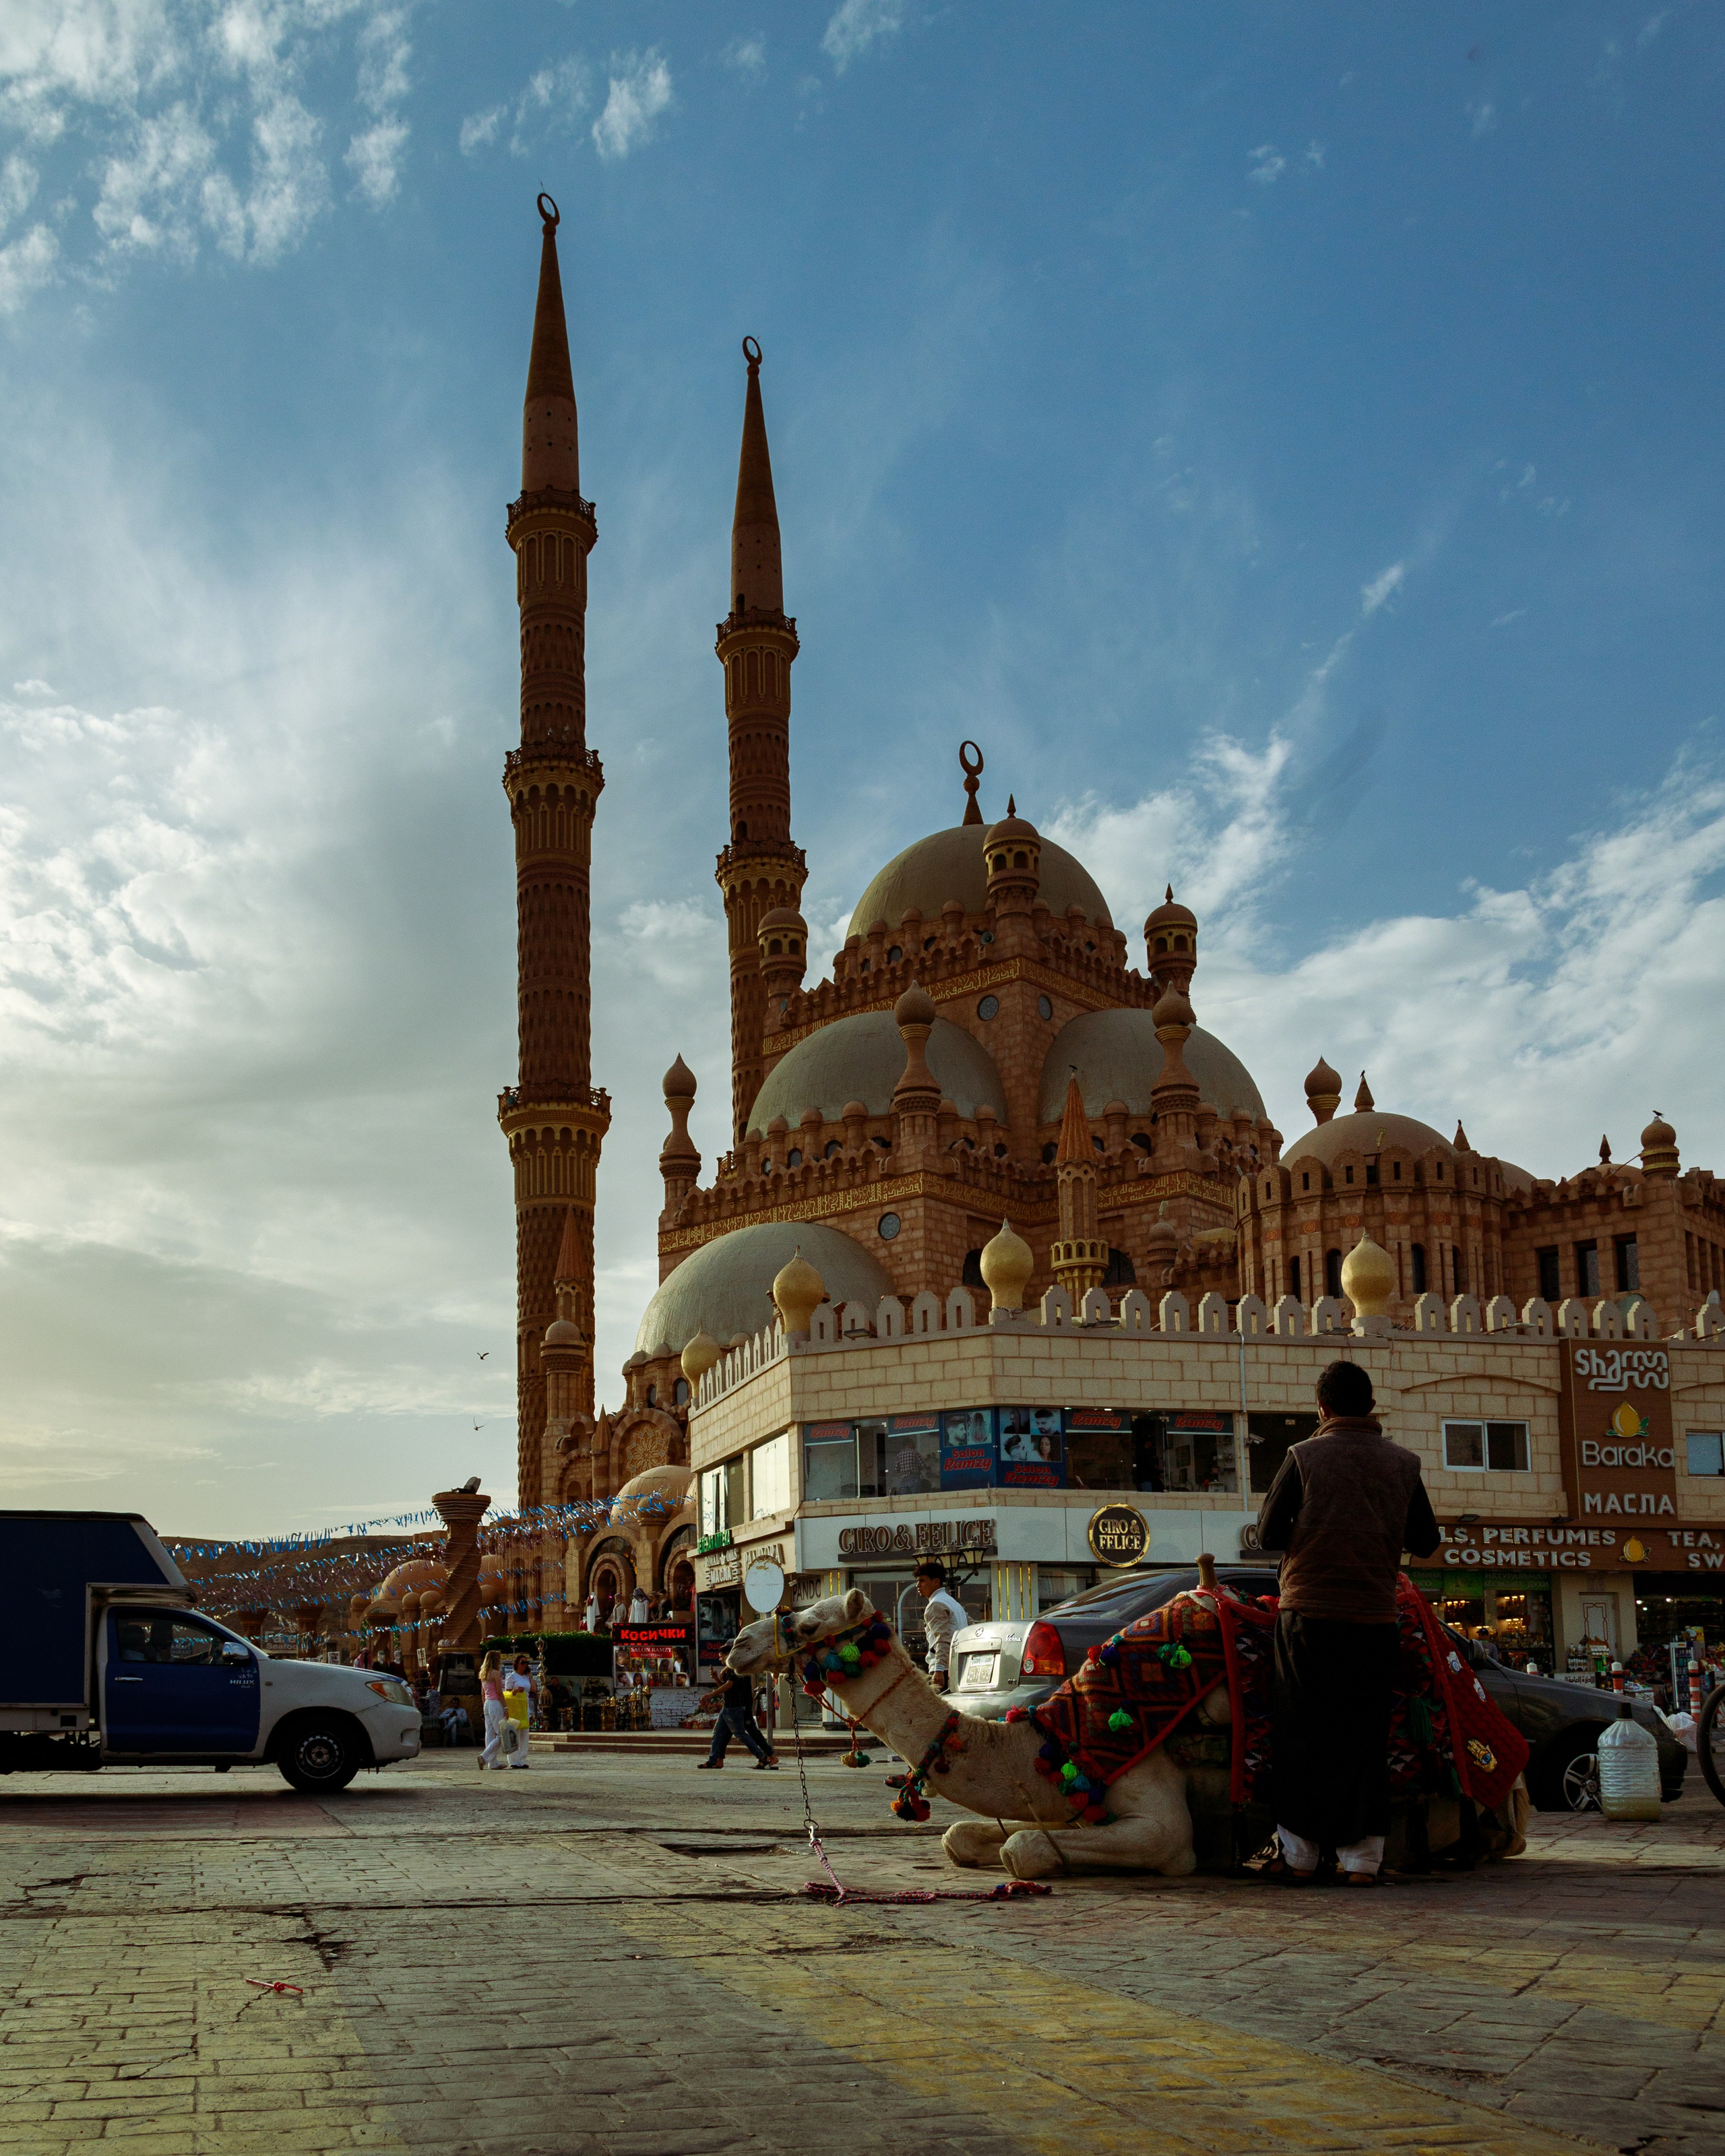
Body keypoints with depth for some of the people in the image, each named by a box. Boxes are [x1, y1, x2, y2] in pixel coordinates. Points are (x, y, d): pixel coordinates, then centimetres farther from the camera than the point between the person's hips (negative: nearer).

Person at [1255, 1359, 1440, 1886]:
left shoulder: (1304, 1457, -4)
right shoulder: (1402, 1463, 3)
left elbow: (1268, 1535, -1)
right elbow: (1425, 1541, 11)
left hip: (1309, 1612, -2)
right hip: (1375, 1617, 2)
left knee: (1303, 1736, 6)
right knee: (1365, 1740, 8)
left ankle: (1298, 1855, 8)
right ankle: (1363, 1858, 6)